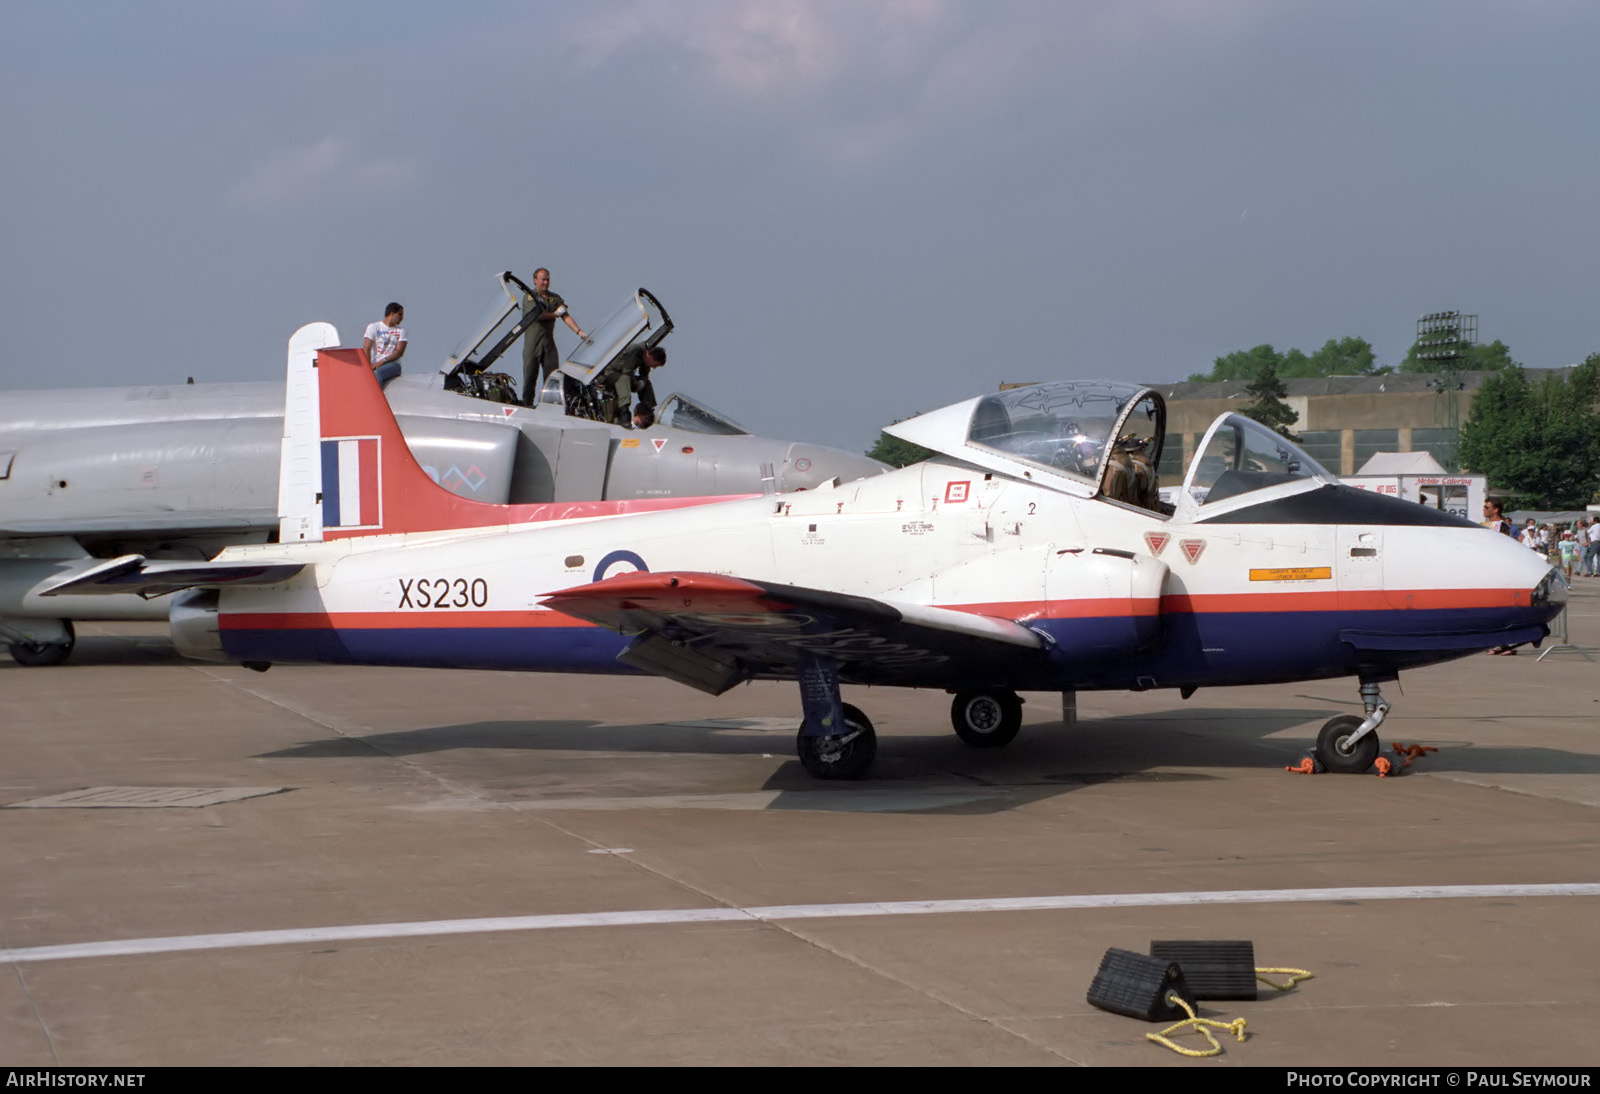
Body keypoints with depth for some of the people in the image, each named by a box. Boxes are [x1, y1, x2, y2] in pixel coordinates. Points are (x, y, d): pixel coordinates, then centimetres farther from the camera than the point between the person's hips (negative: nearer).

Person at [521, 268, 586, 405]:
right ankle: (527, 405, 4)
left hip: (549, 343, 4)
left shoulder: (555, 298, 13)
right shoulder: (529, 297, 0)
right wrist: (555, 314, -3)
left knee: (552, 377, -3)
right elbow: (537, 315, -15)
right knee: (530, 376, -2)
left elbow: (566, 316, 3)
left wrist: (579, 331, -10)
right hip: (532, 343, -4)